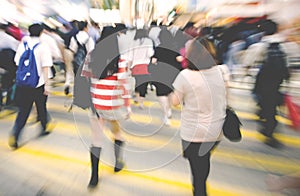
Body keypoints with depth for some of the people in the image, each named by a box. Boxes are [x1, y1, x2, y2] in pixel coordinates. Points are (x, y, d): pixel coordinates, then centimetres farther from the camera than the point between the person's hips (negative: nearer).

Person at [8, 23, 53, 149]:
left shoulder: (22, 45, 6)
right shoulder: (43, 47, -9)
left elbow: (17, 63, 12)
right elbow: (45, 67, -14)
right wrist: (47, 85, -11)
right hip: (38, 83, -3)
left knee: (23, 111, 9)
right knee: (41, 108, 16)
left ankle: (14, 135, -4)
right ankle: (44, 128, 34)